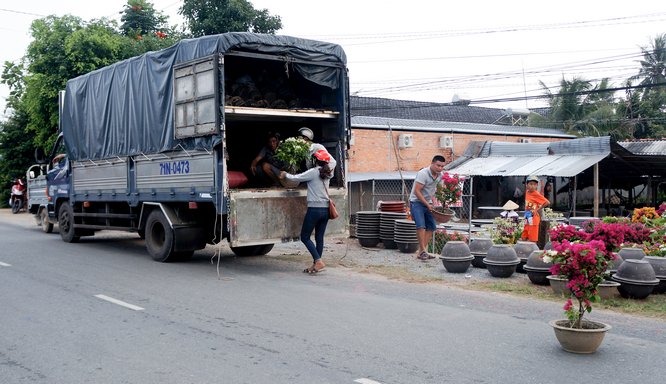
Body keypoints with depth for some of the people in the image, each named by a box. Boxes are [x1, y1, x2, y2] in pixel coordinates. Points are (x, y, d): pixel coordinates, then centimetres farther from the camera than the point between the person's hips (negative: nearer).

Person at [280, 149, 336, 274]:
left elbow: (295, 178, -5)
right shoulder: (328, 173, 8)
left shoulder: (313, 172, -11)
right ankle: (315, 264, 13)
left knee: (305, 237, 2)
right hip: (326, 209, 7)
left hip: (314, 209, -7)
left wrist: (285, 174, 12)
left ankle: (318, 261, -10)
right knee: (319, 238, 10)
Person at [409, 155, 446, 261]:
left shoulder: (440, 175, 2)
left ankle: (421, 251, 6)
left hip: (428, 202, 8)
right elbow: (417, 191, -23)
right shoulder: (423, 174, -21)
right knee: (421, 225, -21)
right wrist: (427, 204, -24)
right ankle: (422, 251, -17)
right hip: (416, 201, -8)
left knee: (431, 226, 3)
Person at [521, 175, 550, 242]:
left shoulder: (537, 195, -13)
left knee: (532, 241, -3)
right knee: (524, 238, 12)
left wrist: (538, 209, -10)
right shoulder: (527, 193, 6)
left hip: (533, 220, -7)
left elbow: (547, 203, -17)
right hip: (527, 219, 7)